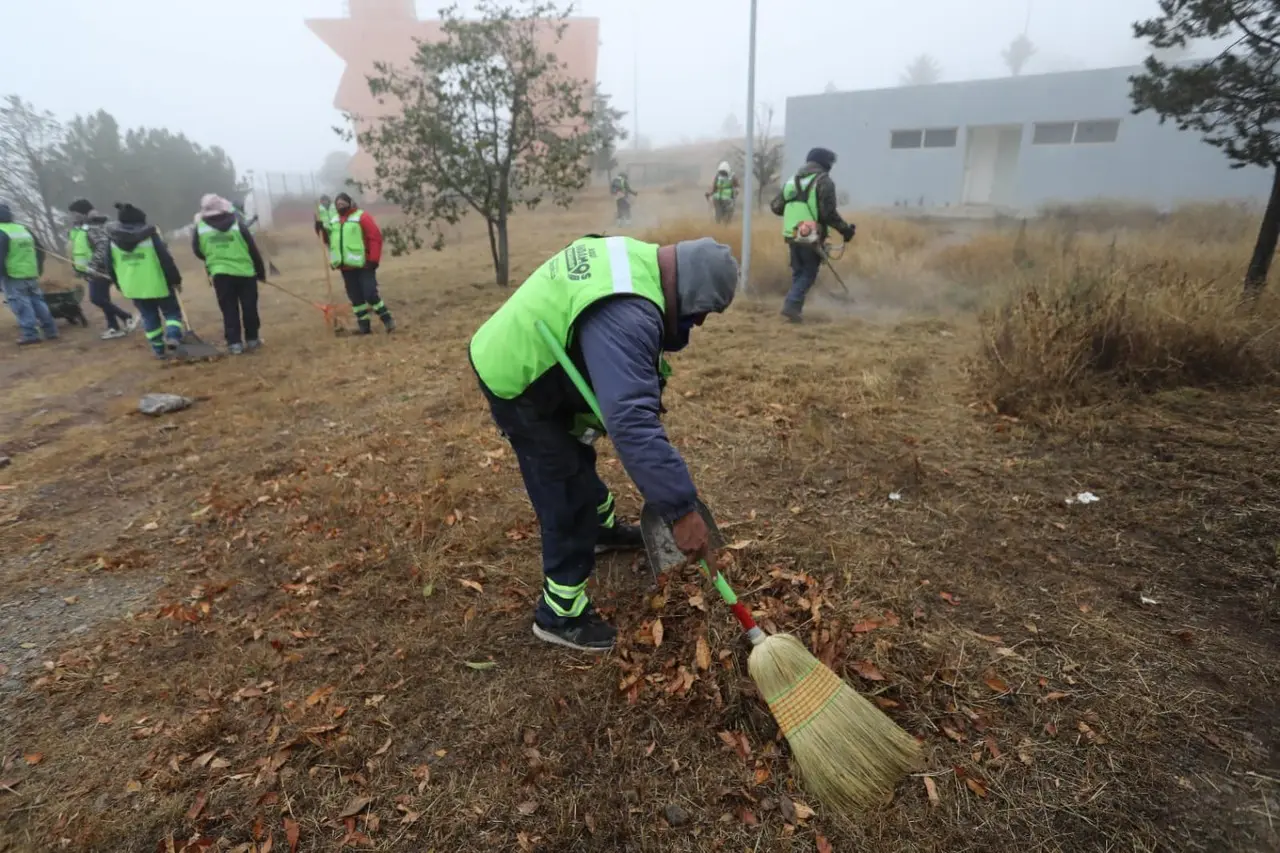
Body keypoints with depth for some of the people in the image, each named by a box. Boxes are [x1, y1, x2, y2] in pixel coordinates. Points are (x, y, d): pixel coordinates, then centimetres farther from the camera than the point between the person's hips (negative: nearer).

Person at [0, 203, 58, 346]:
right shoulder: (24, 229, 11)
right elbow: (40, 249, 17)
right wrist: (38, 268, 25)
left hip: (12, 276, -7)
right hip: (31, 274, 7)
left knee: (21, 304, -4)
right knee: (38, 301, 12)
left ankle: (30, 334, -7)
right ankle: (51, 330, 11)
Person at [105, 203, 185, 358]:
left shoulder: (112, 239, 2)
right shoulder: (150, 235, -11)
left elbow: (110, 265, 8)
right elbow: (165, 259, -14)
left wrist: (120, 284, 21)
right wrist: (175, 279, -5)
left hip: (134, 287, 4)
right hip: (158, 284, -4)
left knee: (149, 317, 15)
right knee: (171, 311, 10)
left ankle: (158, 349, 15)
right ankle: (173, 334, -17)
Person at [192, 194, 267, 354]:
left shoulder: (199, 227, 2)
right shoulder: (237, 223, -3)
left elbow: (197, 251, 11)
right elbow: (253, 249, -1)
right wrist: (261, 271, 9)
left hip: (220, 274, 1)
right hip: (245, 271, -1)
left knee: (229, 310, 6)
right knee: (249, 307, 9)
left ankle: (234, 343, 4)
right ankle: (252, 339, 15)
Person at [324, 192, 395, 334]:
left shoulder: (361, 217, -7)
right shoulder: (334, 221, 15)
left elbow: (375, 237, -13)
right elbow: (329, 239, 25)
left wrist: (373, 260, -18)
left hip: (363, 265, -7)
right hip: (346, 267, 7)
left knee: (370, 294, -12)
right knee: (355, 297, 8)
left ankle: (388, 320, 2)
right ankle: (364, 326, 15)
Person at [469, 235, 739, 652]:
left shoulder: (638, 259, -3)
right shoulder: (624, 316, -37)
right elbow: (632, 421, -44)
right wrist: (683, 509, -40)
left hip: (517, 356, 10)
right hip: (517, 385, -10)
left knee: (576, 457, 29)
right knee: (567, 496, -3)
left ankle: (603, 526, 54)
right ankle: (560, 615, 13)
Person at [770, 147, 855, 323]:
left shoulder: (792, 180, 14)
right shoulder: (824, 181, -5)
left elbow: (776, 207, 14)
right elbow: (828, 212, -15)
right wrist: (845, 229, -5)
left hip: (792, 235, 6)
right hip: (811, 237, -6)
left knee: (798, 273, 17)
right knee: (809, 273, 3)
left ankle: (794, 306, 17)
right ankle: (791, 305, -13)